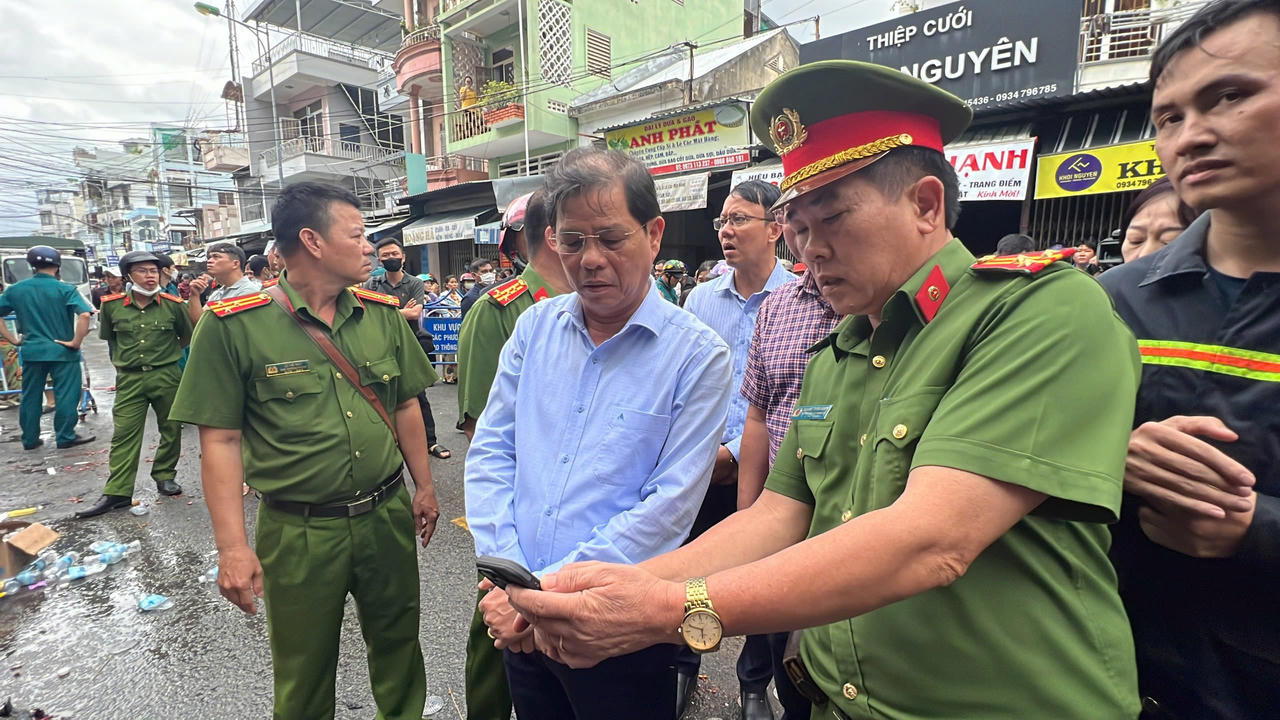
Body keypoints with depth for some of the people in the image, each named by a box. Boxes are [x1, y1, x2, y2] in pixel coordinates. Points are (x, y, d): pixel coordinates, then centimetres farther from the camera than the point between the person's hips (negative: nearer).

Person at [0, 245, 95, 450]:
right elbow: (85, 315, -24)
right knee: (66, 395, 4)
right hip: (62, 351, -4)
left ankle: (29, 439, 22)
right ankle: (66, 437, 9)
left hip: (31, 351, 4)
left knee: (30, 397, 14)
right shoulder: (65, 289, -10)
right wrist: (76, 342, -16)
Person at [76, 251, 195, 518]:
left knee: (171, 430, 9)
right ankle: (117, 492, 5)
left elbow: (187, 337, 9)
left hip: (166, 376, 0)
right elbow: (109, 337, 16)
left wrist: (165, 354, 9)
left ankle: (164, 476, 27)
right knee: (124, 434, 0)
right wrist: (123, 360, 12)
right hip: (129, 379, 1)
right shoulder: (112, 305, -1)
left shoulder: (173, 304, -5)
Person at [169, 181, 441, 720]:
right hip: (298, 531, -3)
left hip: (388, 515, 4)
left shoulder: (383, 313, 1)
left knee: (398, 644, 21)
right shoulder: (233, 325, -11)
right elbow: (220, 439, -9)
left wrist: (424, 486, 9)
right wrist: (232, 548, -11)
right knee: (304, 672, 18)